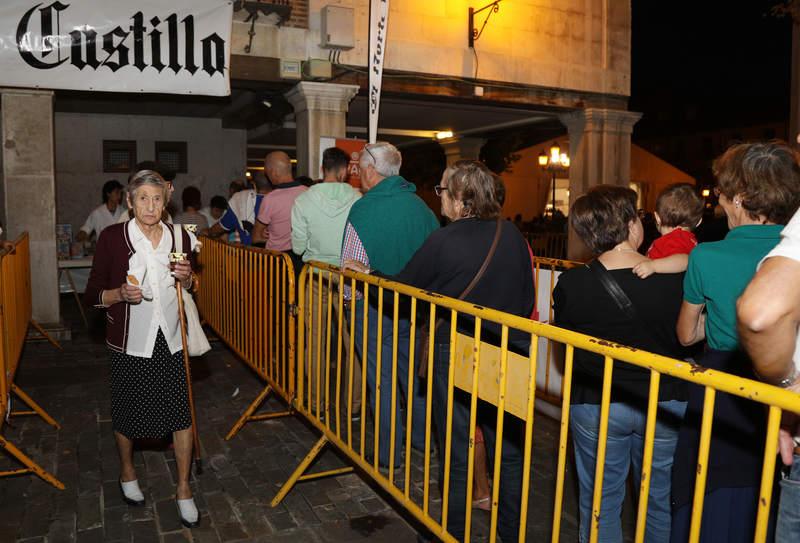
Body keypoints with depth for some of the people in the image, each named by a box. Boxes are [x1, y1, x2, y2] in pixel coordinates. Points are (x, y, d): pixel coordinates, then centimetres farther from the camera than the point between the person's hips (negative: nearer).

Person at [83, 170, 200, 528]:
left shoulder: (180, 237, 3)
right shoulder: (112, 238, -7)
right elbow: (92, 295, -2)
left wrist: (186, 278, -5)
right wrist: (120, 294, -21)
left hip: (170, 340, 2)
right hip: (129, 342, -2)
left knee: (181, 413, 1)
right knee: (126, 413, 14)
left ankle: (183, 489, 19)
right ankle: (127, 474, 42)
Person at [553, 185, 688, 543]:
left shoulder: (570, 285, -17)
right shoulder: (675, 280, -16)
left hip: (595, 406, -1)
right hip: (665, 405, 1)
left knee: (600, 503, 17)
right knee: (661, 501, 22)